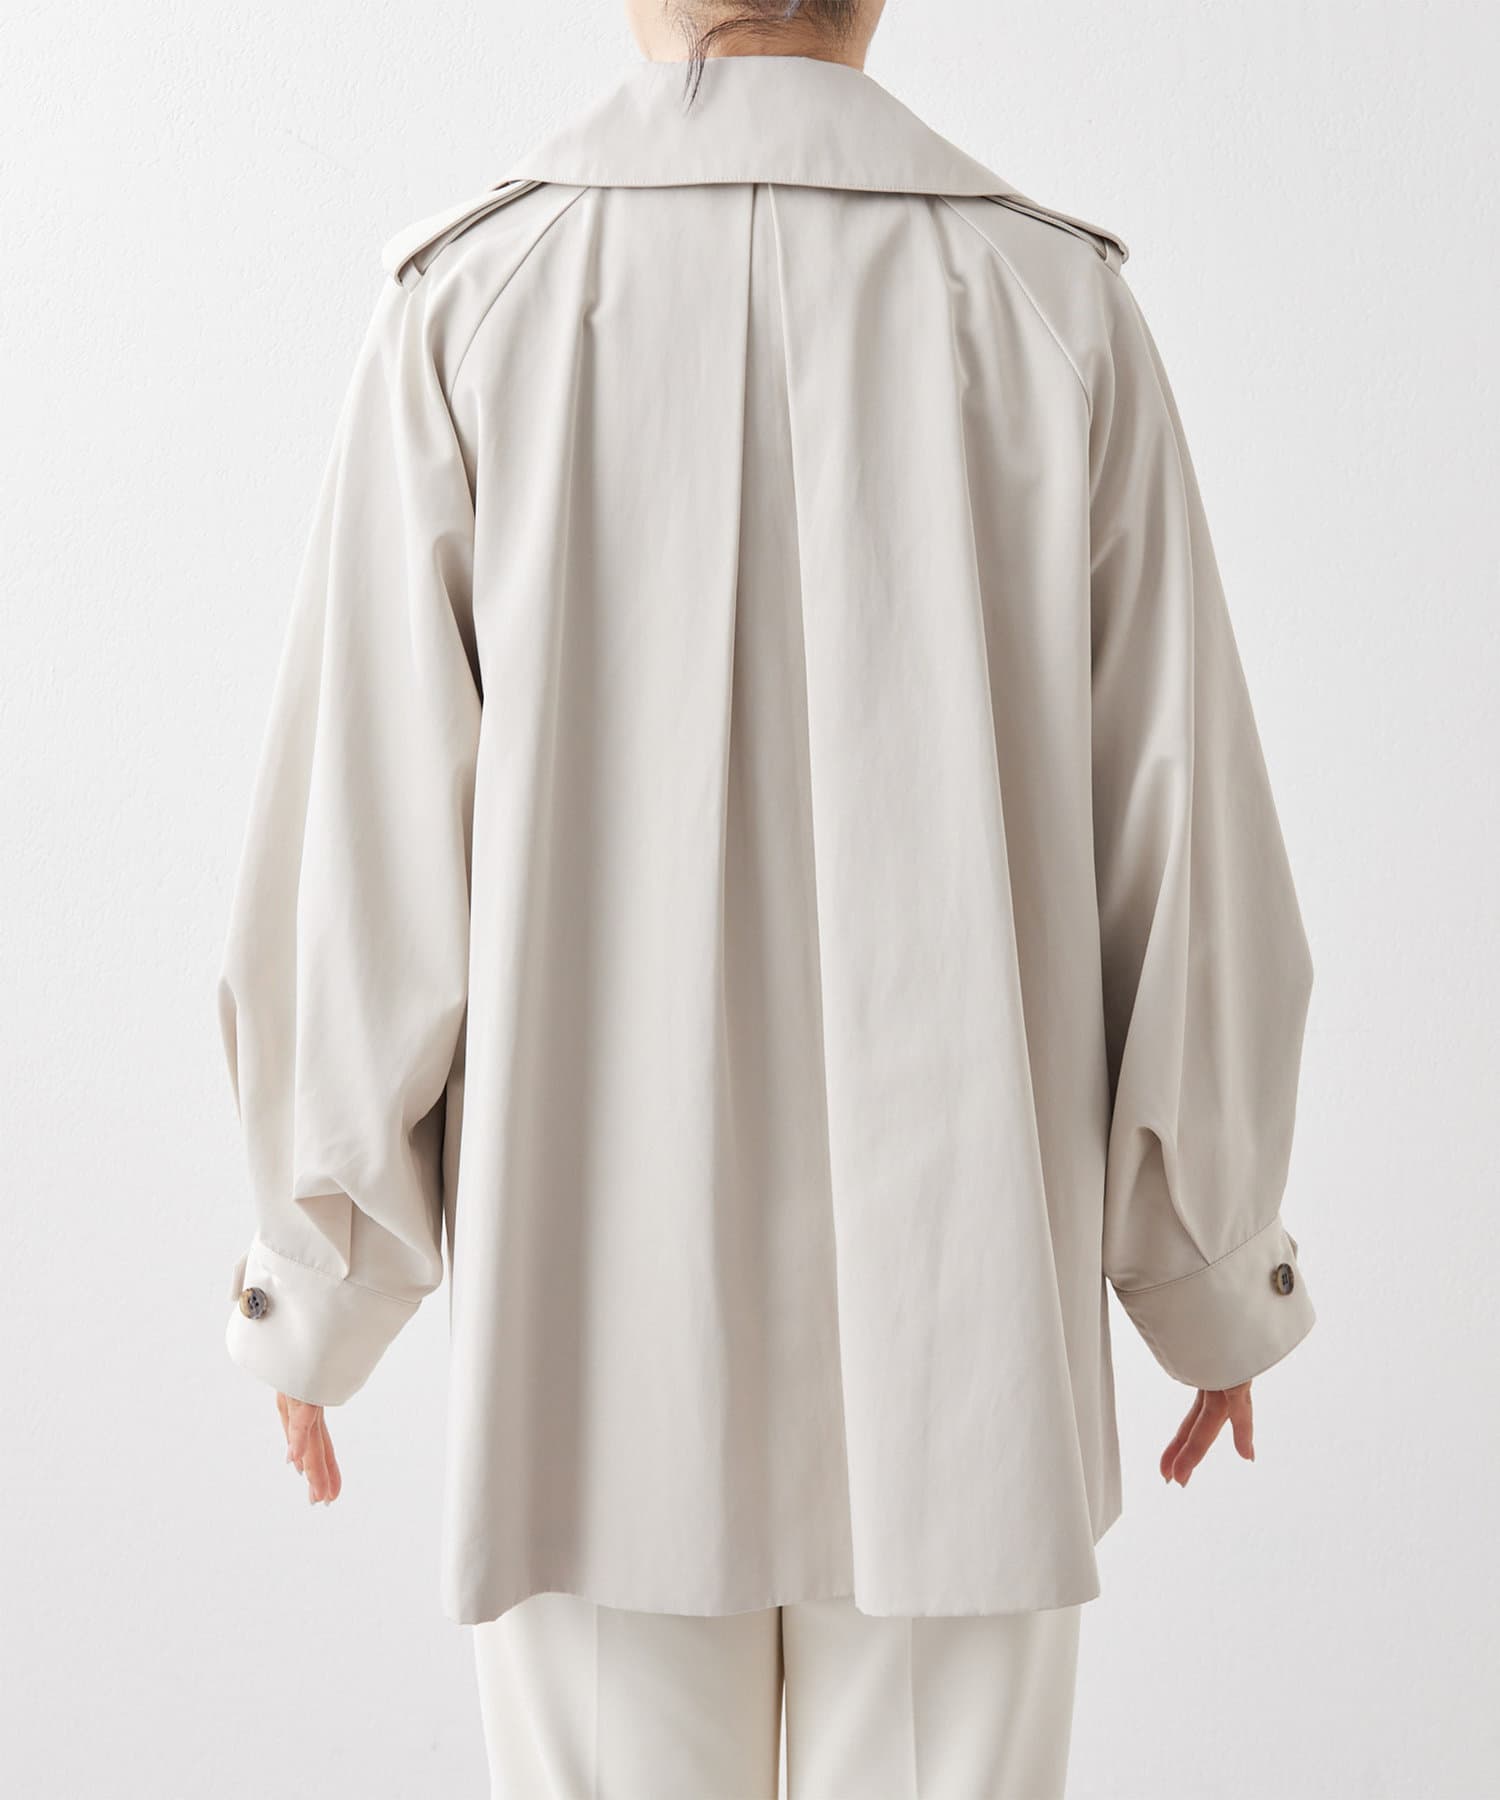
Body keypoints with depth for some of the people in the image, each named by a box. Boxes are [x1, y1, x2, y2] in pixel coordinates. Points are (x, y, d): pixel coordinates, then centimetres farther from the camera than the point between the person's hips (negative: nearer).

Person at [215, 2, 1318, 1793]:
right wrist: (1216, 1273, 11)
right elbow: (1186, 847, -3)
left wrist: (320, 1282, 7)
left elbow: (363, 847, -8)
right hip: (947, 1305, 1)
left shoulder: (470, 304, -5)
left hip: (605, 1305, 0)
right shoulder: (1057, 303, -2)